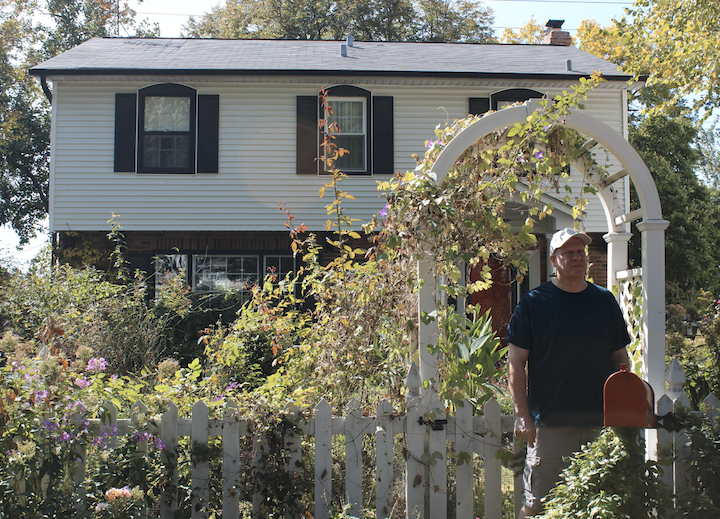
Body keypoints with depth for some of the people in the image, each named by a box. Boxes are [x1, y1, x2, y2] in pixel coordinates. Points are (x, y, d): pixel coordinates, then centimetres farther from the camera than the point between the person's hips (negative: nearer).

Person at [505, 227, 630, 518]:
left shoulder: (605, 301, 10)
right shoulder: (534, 303, -1)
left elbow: (620, 357, 16)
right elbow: (515, 363, -3)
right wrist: (522, 415, -10)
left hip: (601, 423, 4)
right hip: (550, 424, -4)